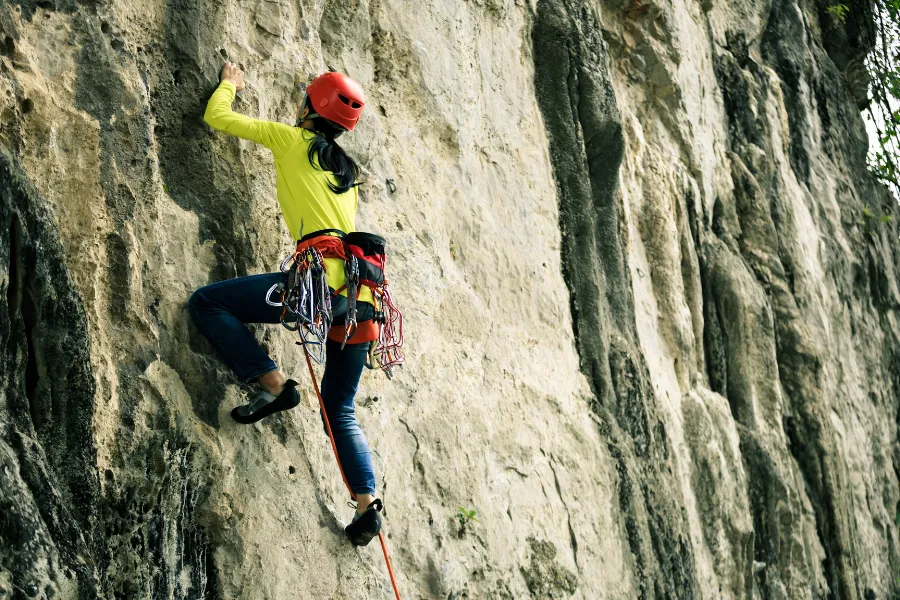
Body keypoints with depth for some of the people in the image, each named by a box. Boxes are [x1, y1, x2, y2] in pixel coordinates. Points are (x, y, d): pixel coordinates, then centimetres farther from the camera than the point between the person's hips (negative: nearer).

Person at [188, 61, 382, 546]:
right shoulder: (347, 170, 24)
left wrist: (228, 84, 35)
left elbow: (217, 116, 16)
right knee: (339, 409, 16)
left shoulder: (292, 140, 8)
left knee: (206, 302, 2)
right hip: (362, 296, 7)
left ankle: (272, 385, -8)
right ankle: (367, 502, 2)